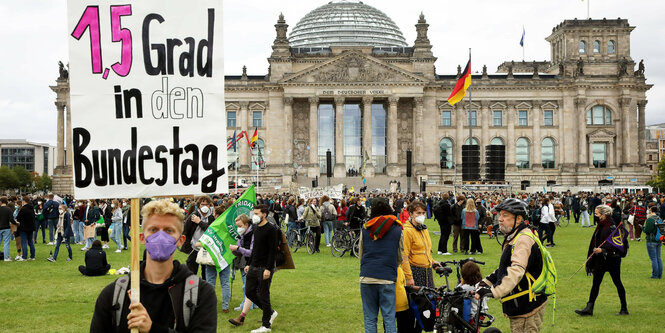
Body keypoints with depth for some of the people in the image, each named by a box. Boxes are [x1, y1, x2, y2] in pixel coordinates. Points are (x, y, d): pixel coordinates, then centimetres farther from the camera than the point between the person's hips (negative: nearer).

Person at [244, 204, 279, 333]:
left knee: (263, 296, -2)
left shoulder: (271, 230, -13)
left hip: (264, 268, -8)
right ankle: (270, 312, 26)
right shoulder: (256, 228, 13)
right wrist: (249, 264, 18)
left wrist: (268, 269, -22)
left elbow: (273, 251, -17)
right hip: (253, 267, 9)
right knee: (250, 292, 9)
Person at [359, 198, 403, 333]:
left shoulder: (365, 228, 11)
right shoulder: (397, 229, 9)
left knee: (369, 318, 7)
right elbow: (400, 258, 16)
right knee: (389, 319, 2)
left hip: (366, 277, 1)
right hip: (388, 278, -1)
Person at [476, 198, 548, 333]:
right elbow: (506, 268, 21)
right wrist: (486, 282, 9)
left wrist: (495, 291, -43)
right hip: (518, 307, 11)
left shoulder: (524, 239, -21)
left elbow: (516, 270, -35)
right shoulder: (513, 238, 15)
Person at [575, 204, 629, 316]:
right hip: (600, 259, 8)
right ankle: (589, 308, 6)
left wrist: (602, 249, -30)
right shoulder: (600, 226, 9)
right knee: (596, 283, 6)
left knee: (617, 283, 4)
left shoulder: (612, 227, -16)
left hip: (612, 258, -8)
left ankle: (624, 308, 17)